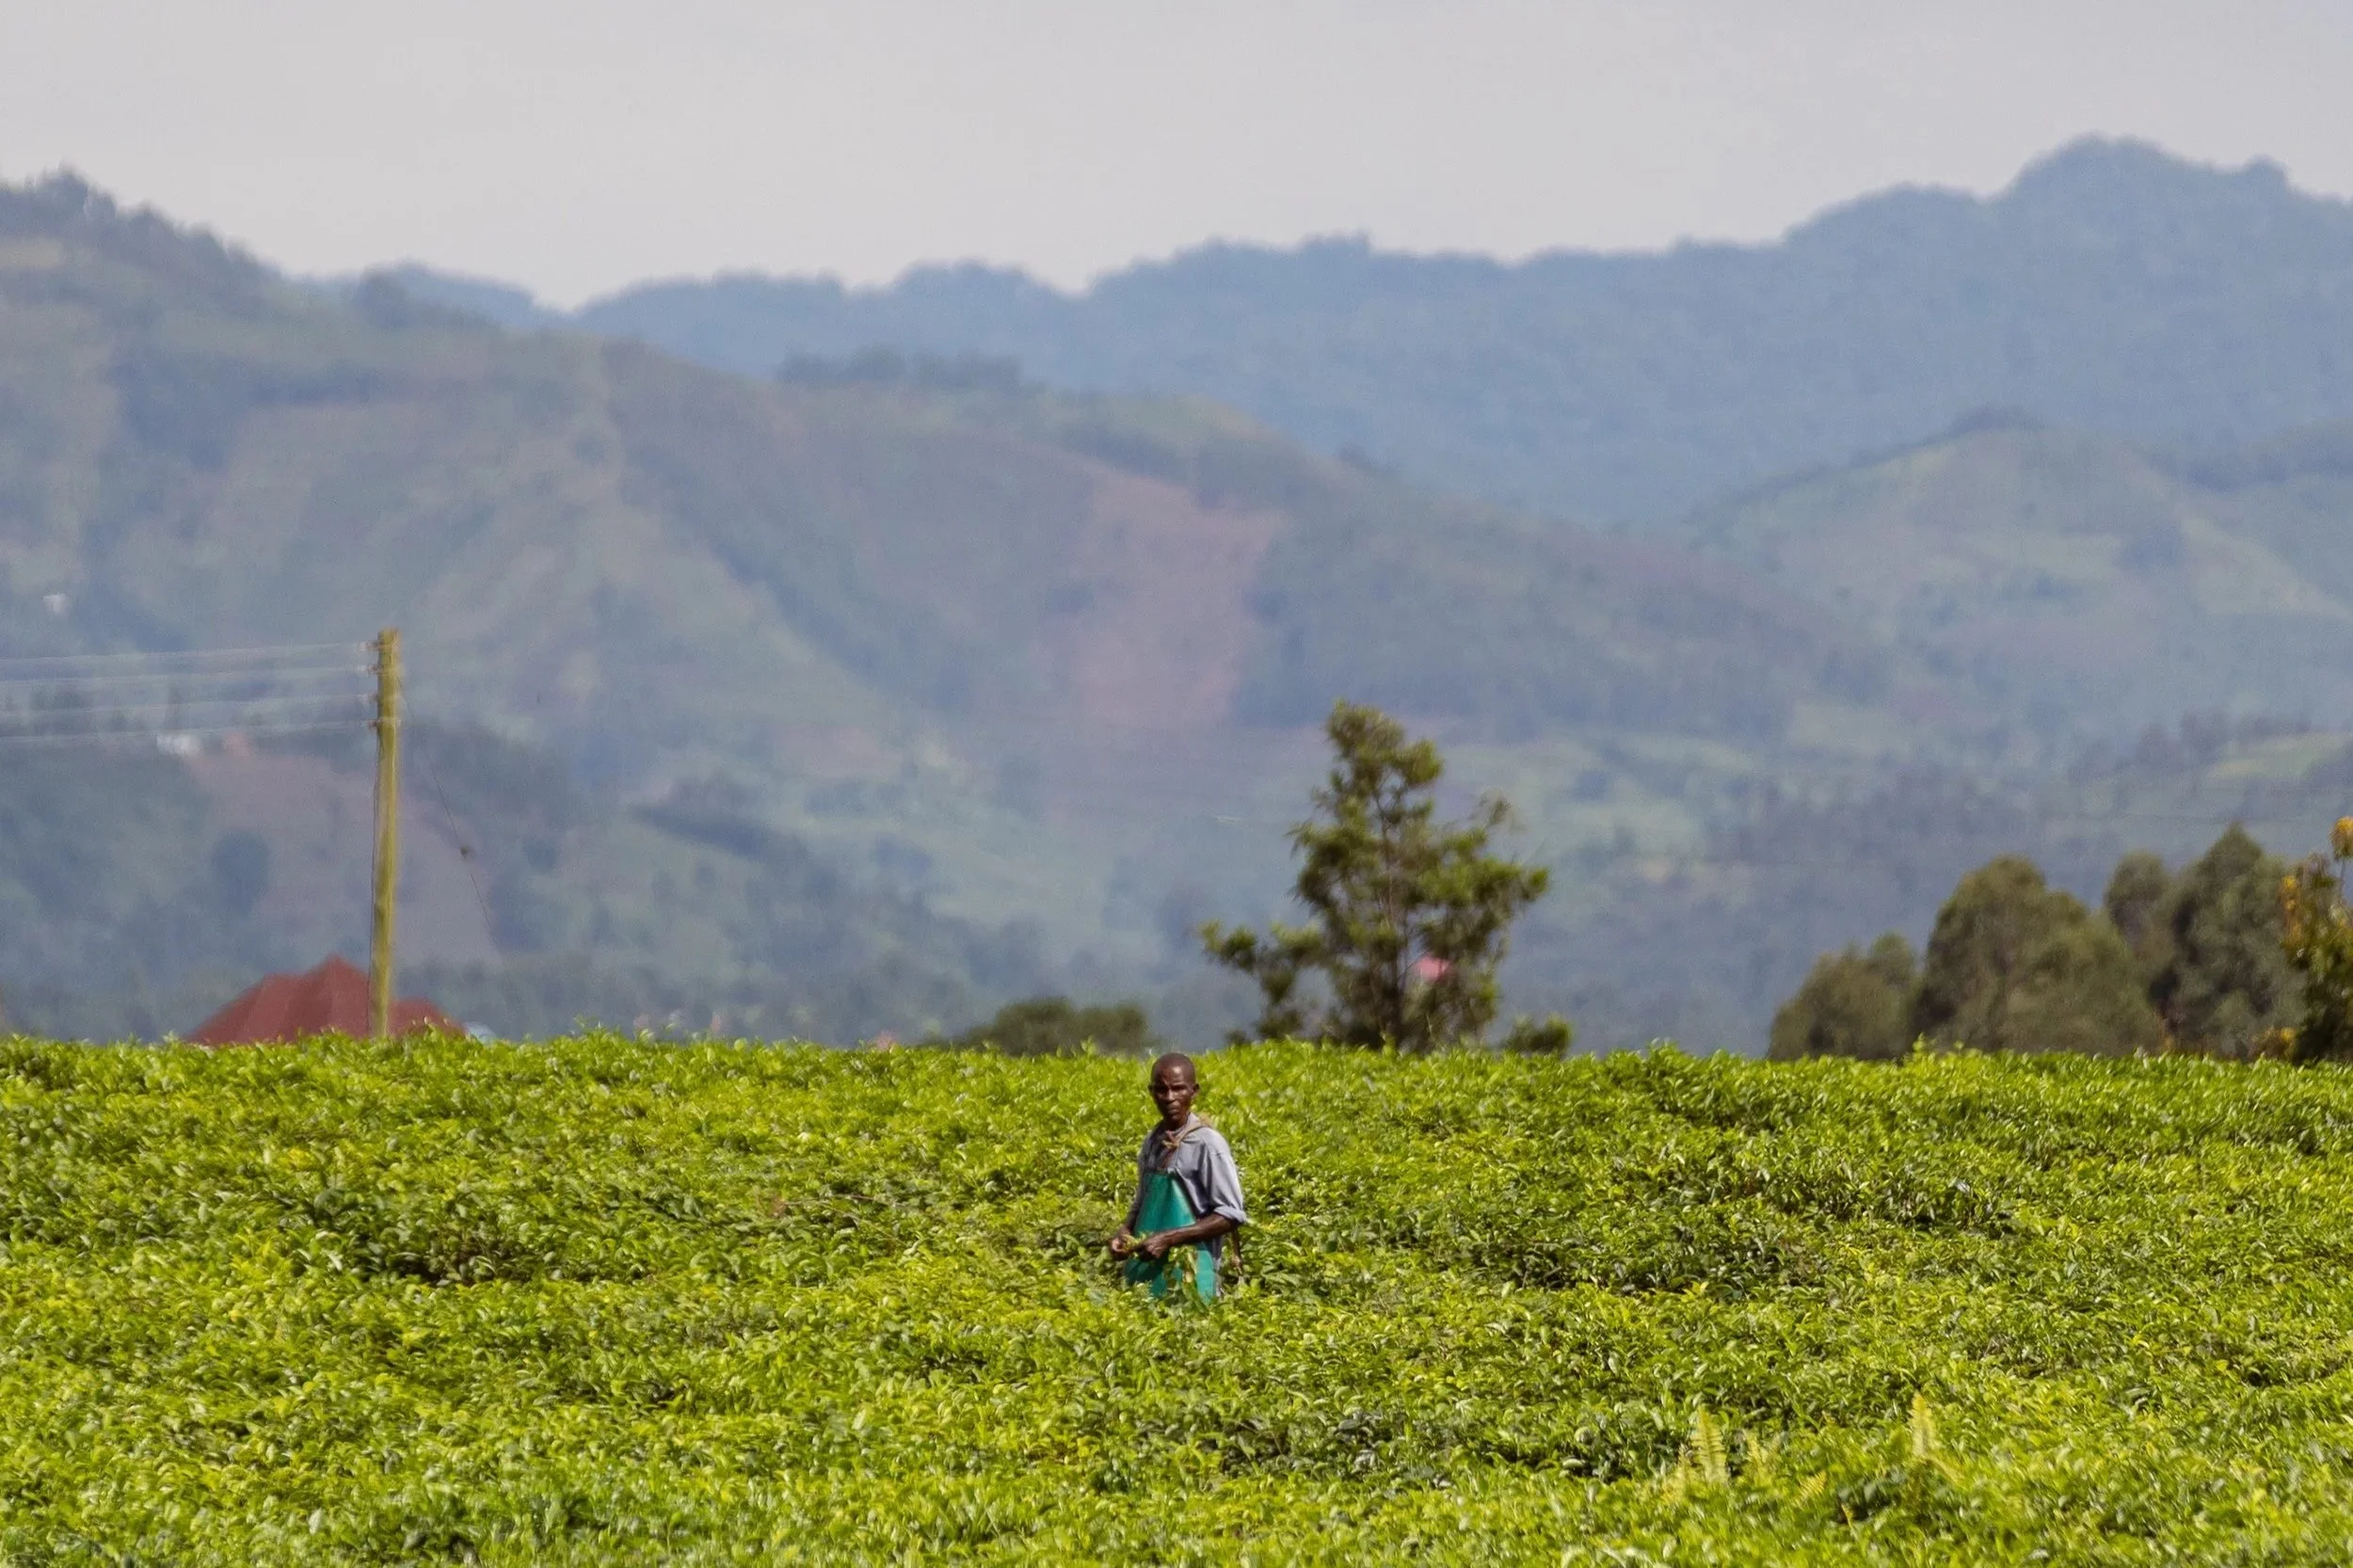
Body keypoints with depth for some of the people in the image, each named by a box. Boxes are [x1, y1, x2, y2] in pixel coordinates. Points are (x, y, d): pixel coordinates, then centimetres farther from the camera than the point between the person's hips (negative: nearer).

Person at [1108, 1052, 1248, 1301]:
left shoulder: (1206, 1144, -9)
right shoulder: (1152, 1143, 11)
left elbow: (1231, 1215, -11)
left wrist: (1168, 1239, -18)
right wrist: (1125, 1234, 0)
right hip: (1146, 1274, 6)